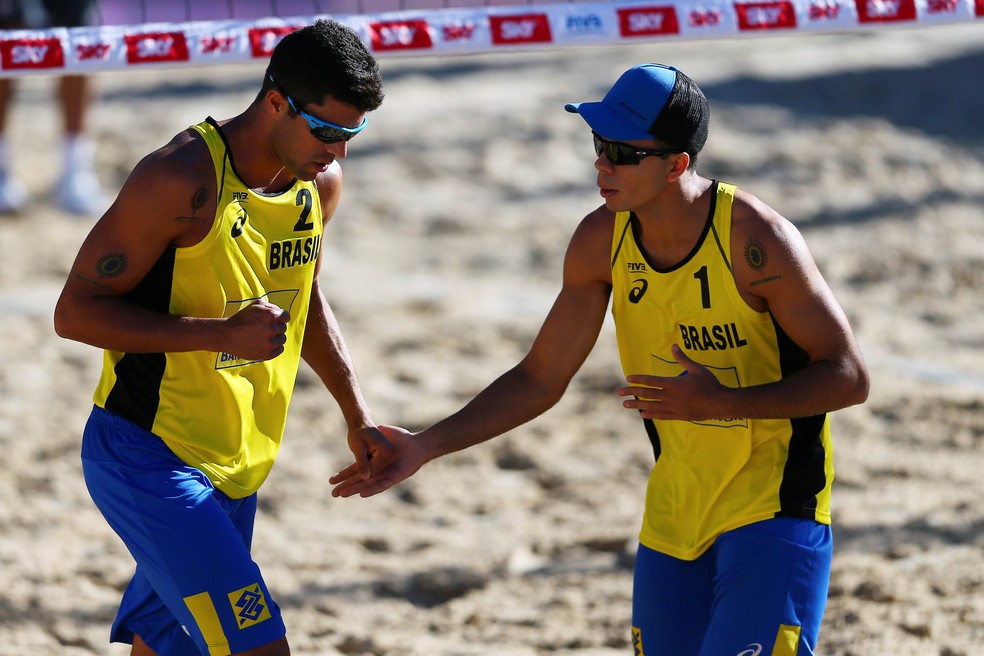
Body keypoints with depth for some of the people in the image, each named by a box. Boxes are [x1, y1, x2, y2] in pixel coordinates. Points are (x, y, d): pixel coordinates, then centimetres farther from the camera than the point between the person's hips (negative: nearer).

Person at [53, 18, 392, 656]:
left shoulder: (320, 183, 4)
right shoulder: (183, 180, -21)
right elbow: (76, 310, -18)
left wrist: (358, 416, 15)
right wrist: (222, 333, -26)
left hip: (237, 466, 8)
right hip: (146, 460, -8)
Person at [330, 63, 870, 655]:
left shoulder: (757, 240, -21)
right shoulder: (603, 240, -4)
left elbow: (850, 378, -17)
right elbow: (541, 379, 6)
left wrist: (723, 401, -29)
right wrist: (426, 447, -3)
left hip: (775, 501, -6)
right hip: (676, 509, 6)